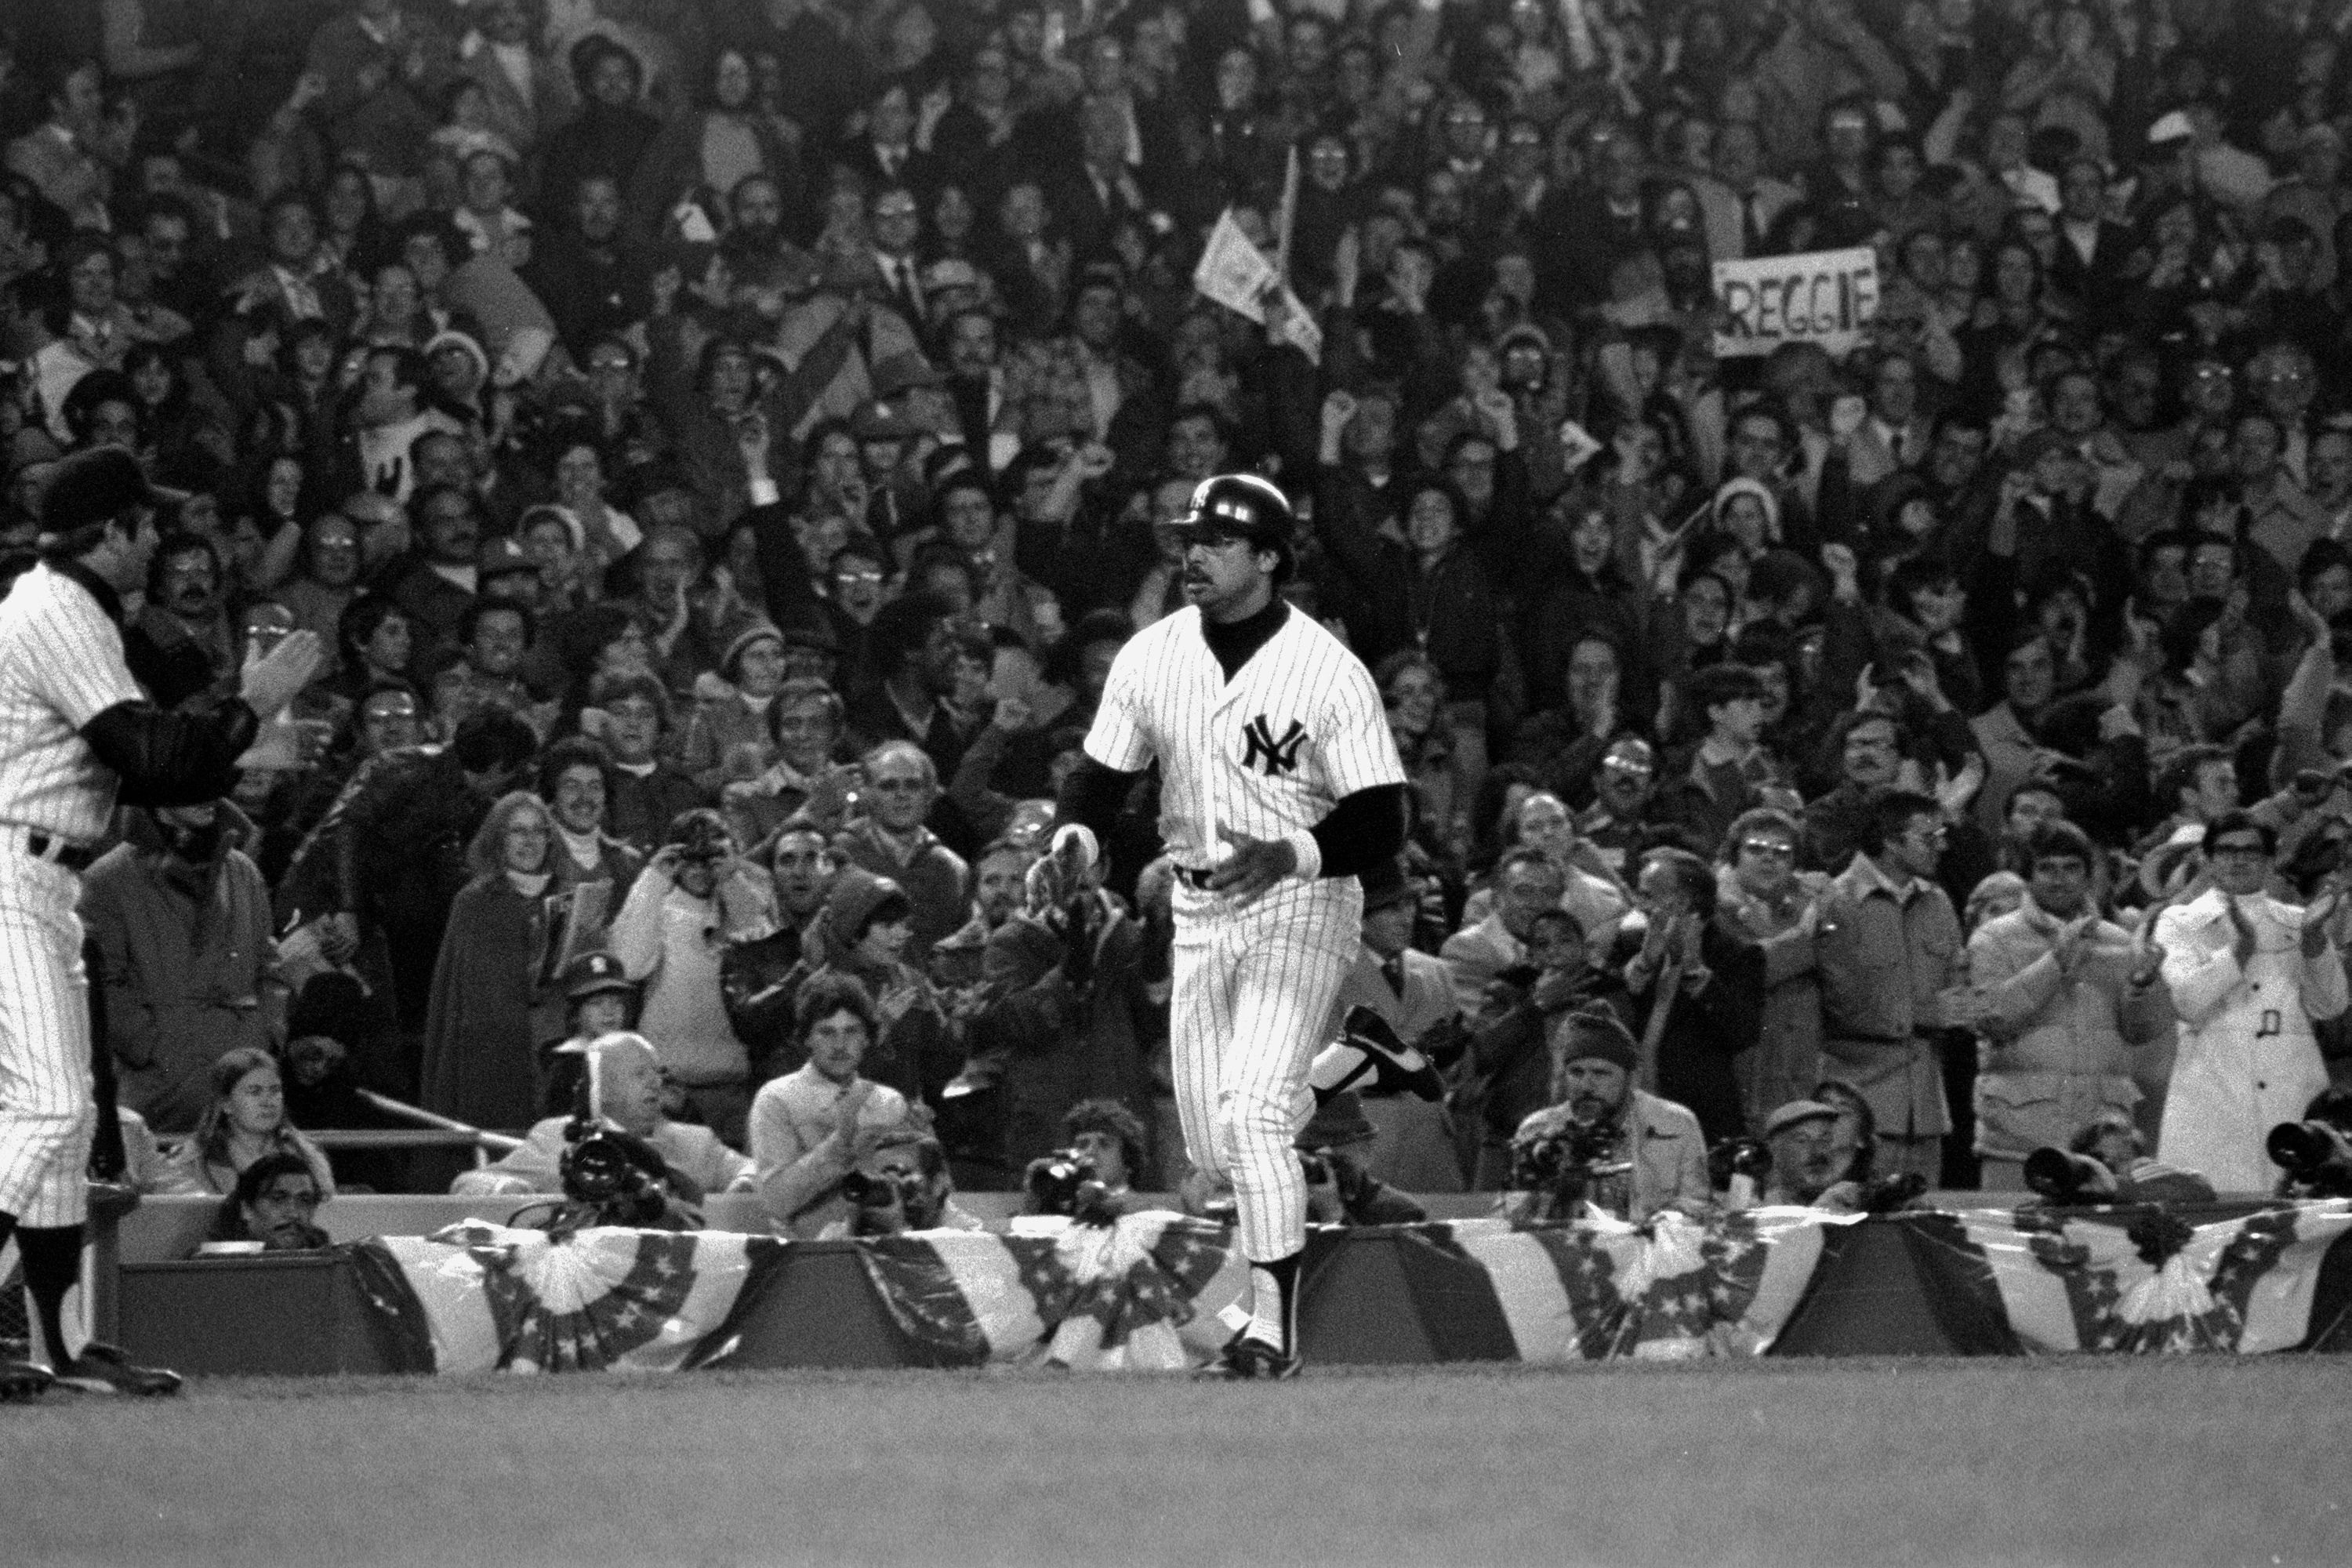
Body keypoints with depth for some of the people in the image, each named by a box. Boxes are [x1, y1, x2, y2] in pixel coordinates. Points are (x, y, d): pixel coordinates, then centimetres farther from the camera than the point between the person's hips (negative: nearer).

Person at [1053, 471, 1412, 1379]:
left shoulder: (1330, 674, -13)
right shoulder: (1151, 658, 2)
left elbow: (1381, 827, -13)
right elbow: (1102, 776, 9)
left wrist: (1288, 855, -30)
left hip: (1300, 904, -6)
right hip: (1199, 909, 6)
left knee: (1252, 1113, -18)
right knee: (1207, 1138, 7)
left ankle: (1272, 1330, -14)